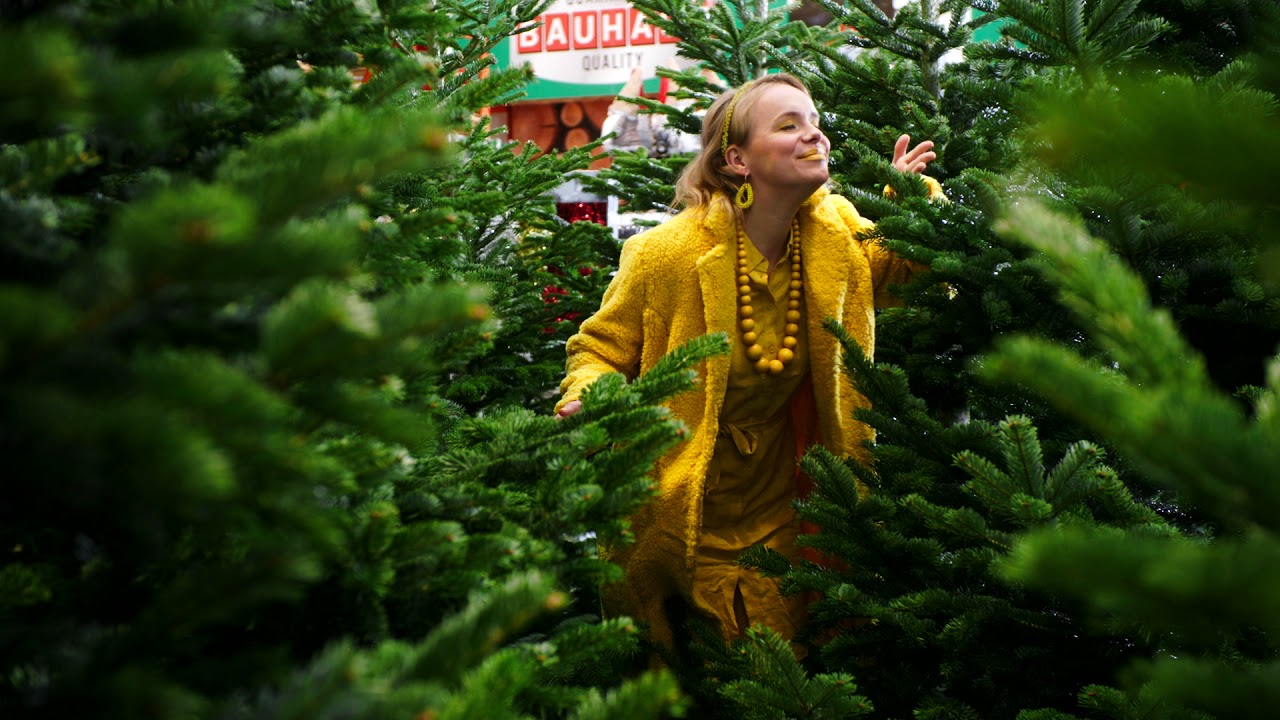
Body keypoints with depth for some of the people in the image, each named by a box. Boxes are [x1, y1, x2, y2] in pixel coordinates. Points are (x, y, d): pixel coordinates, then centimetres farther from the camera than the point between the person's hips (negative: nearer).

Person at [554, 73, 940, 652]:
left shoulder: (836, 231, -8)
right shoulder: (667, 252, -20)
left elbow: (903, 272, 10)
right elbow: (600, 349, -7)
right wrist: (589, 401, -28)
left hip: (777, 515, 4)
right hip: (676, 514, -4)